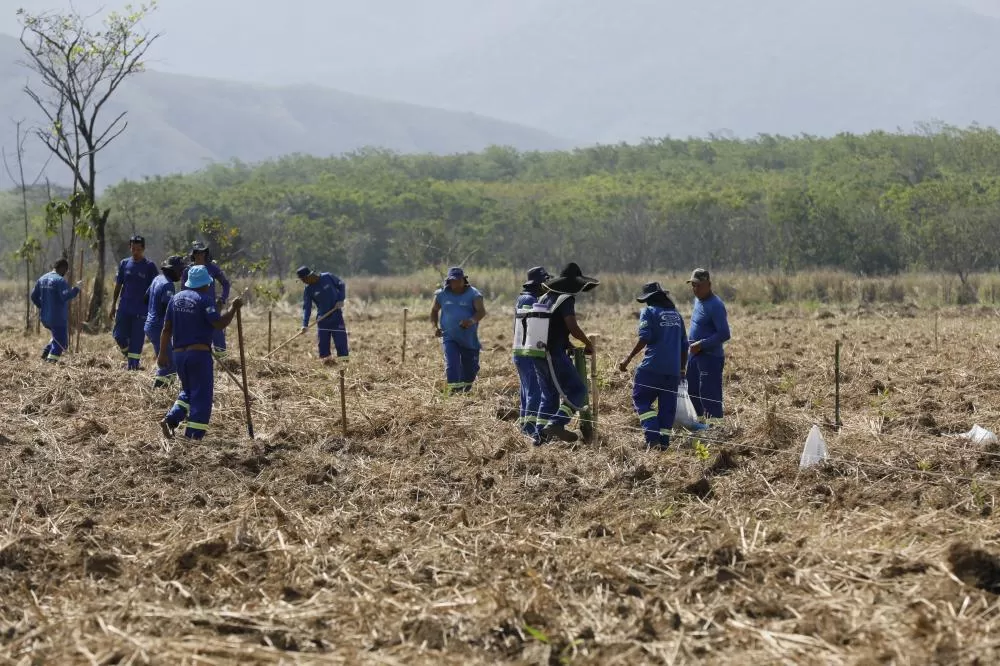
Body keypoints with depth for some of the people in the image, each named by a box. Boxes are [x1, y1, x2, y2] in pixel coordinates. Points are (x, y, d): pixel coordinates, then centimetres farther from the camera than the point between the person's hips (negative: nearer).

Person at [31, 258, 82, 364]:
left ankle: (45, 353, 14)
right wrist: (76, 288, -17)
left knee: (57, 338, 26)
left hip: (44, 318, 8)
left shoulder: (42, 279, 10)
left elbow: (34, 296, 13)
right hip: (58, 318, -8)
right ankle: (51, 359, -12)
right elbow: (66, 296, -27)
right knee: (61, 343, -1)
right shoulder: (60, 280, -15)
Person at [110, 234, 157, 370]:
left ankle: (133, 365, 1)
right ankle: (128, 354, 27)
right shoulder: (124, 264, 7)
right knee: (119, 336, 1)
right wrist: (113, 305, 8)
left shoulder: (149, 266, -3)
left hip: (141, 309, -3)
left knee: (137, 339, -3)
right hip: (124, 307, 3)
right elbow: (118, 286, 12)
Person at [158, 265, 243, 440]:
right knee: (201, 396, -1)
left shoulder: (176, 298, 10)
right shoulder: (204, 299, -10)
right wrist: (233, 308, -6)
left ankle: (170, 420, 3)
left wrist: (163, 353, 14)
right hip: (199, 353, -7)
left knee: (188, 391, 22)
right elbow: (219, 324, -18)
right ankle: (193, 436, -5)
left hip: (179, 353, 7)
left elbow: (166, 329, 10)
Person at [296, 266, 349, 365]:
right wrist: (305, 324, -15)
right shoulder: (308, 290, -4)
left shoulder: (327, 277, -8)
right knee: (323, 341, 3)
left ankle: (343, 359, -2)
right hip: (322, 318, 2)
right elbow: (306, 307, -6)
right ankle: (326, 358, 14)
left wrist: (341, 300, -9)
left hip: (336, 315, -2)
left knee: (341, 338, -4)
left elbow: (341, 285, 3)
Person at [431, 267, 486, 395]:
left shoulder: (473, 294, -6)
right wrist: (435, 326, -1)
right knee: (451, 363, -18)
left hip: (469, 339, 0)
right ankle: (454, 388, -21)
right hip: (449, 337, 0)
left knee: (470, 367, 9)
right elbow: (434, 311, 16)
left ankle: (466, 387, 35)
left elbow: (482, 311, -18)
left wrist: (472, 321, -39)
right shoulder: (442, 294, 3)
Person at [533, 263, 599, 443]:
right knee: (577, 390, -4)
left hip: (539, 353, 9)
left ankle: (542, 435, 14)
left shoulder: (545, 298, 16)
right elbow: (572, 327, -19)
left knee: (549, 394, 17)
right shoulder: (566, 299, -9)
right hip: (555, 354, -9)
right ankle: (556, 424, -18)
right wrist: (588, 343, -3)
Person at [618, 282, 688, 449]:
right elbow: (684, 344, 18)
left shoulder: (649, 312, -1)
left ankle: (653, 438, -13)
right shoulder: (676, 314, 18)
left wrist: (629, 358, -10)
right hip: (673, 370, 6)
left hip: (652, 367, -6)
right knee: (667, 406, 9)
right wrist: (682, 369, 26)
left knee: (641, 400, 2)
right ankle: (664, 441, 7)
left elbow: (644, 338, -14)